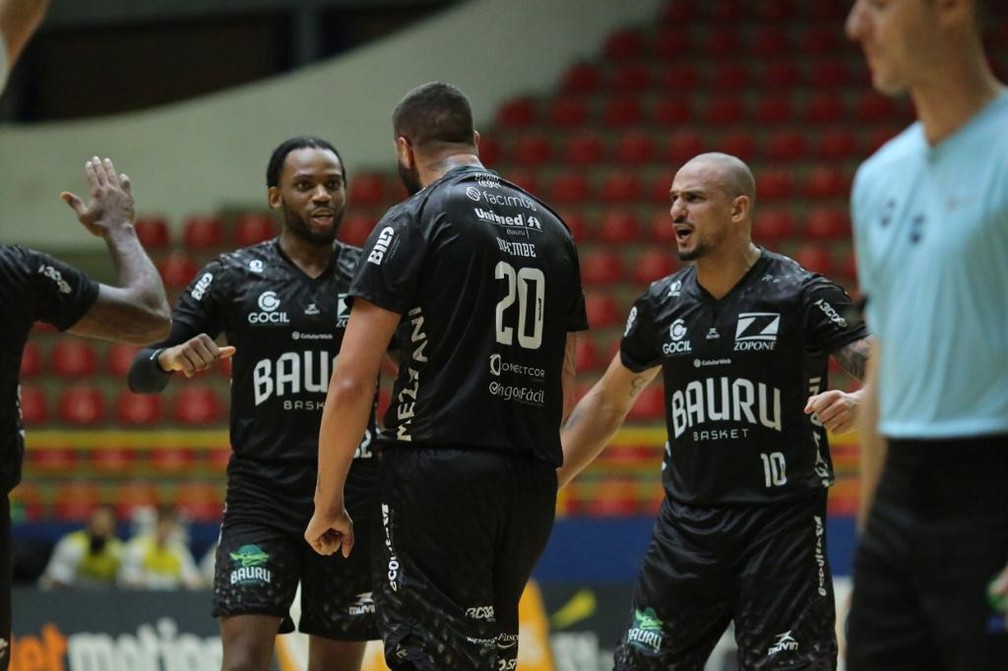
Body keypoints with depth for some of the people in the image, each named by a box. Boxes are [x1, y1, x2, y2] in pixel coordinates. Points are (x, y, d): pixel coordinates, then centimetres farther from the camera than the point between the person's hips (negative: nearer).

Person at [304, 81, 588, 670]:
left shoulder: (415, 221, -3)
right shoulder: (551, 229, 16)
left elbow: (352, 383, -8)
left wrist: (328, 501, -1)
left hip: (436, 473, -6)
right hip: (531, 485, 7)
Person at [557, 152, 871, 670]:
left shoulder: (802, 295, -7)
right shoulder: (663, 303, 8)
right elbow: (609, 401, 21)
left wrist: (857, 404, -37)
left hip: (781, 524, -5)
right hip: (687, 524, 5)